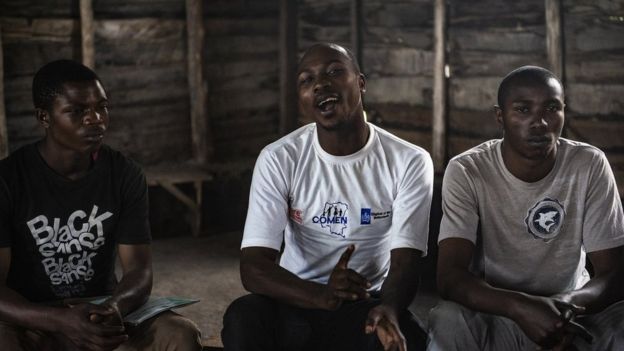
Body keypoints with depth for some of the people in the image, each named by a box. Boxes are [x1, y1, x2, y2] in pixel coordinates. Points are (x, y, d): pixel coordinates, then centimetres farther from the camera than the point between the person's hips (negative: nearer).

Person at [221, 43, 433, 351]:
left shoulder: (410, 162, -7)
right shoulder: (278, 159, -8)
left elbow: (406, 265, -13)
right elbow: (254, 268, -15)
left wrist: (388, 308, -38)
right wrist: (321, 295, -35)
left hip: (369, 304, -1)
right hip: (297, 303, 1)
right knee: (243, 318, -31)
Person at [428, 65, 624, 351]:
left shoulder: (591, 166, -9)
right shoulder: (466, 172, -13)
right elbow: (450, 277, -21)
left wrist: (571, 303, -32)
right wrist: (518, 306, -39)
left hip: (570, 313, 1)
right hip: (495, 314, -1)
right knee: (447, 322, -31)